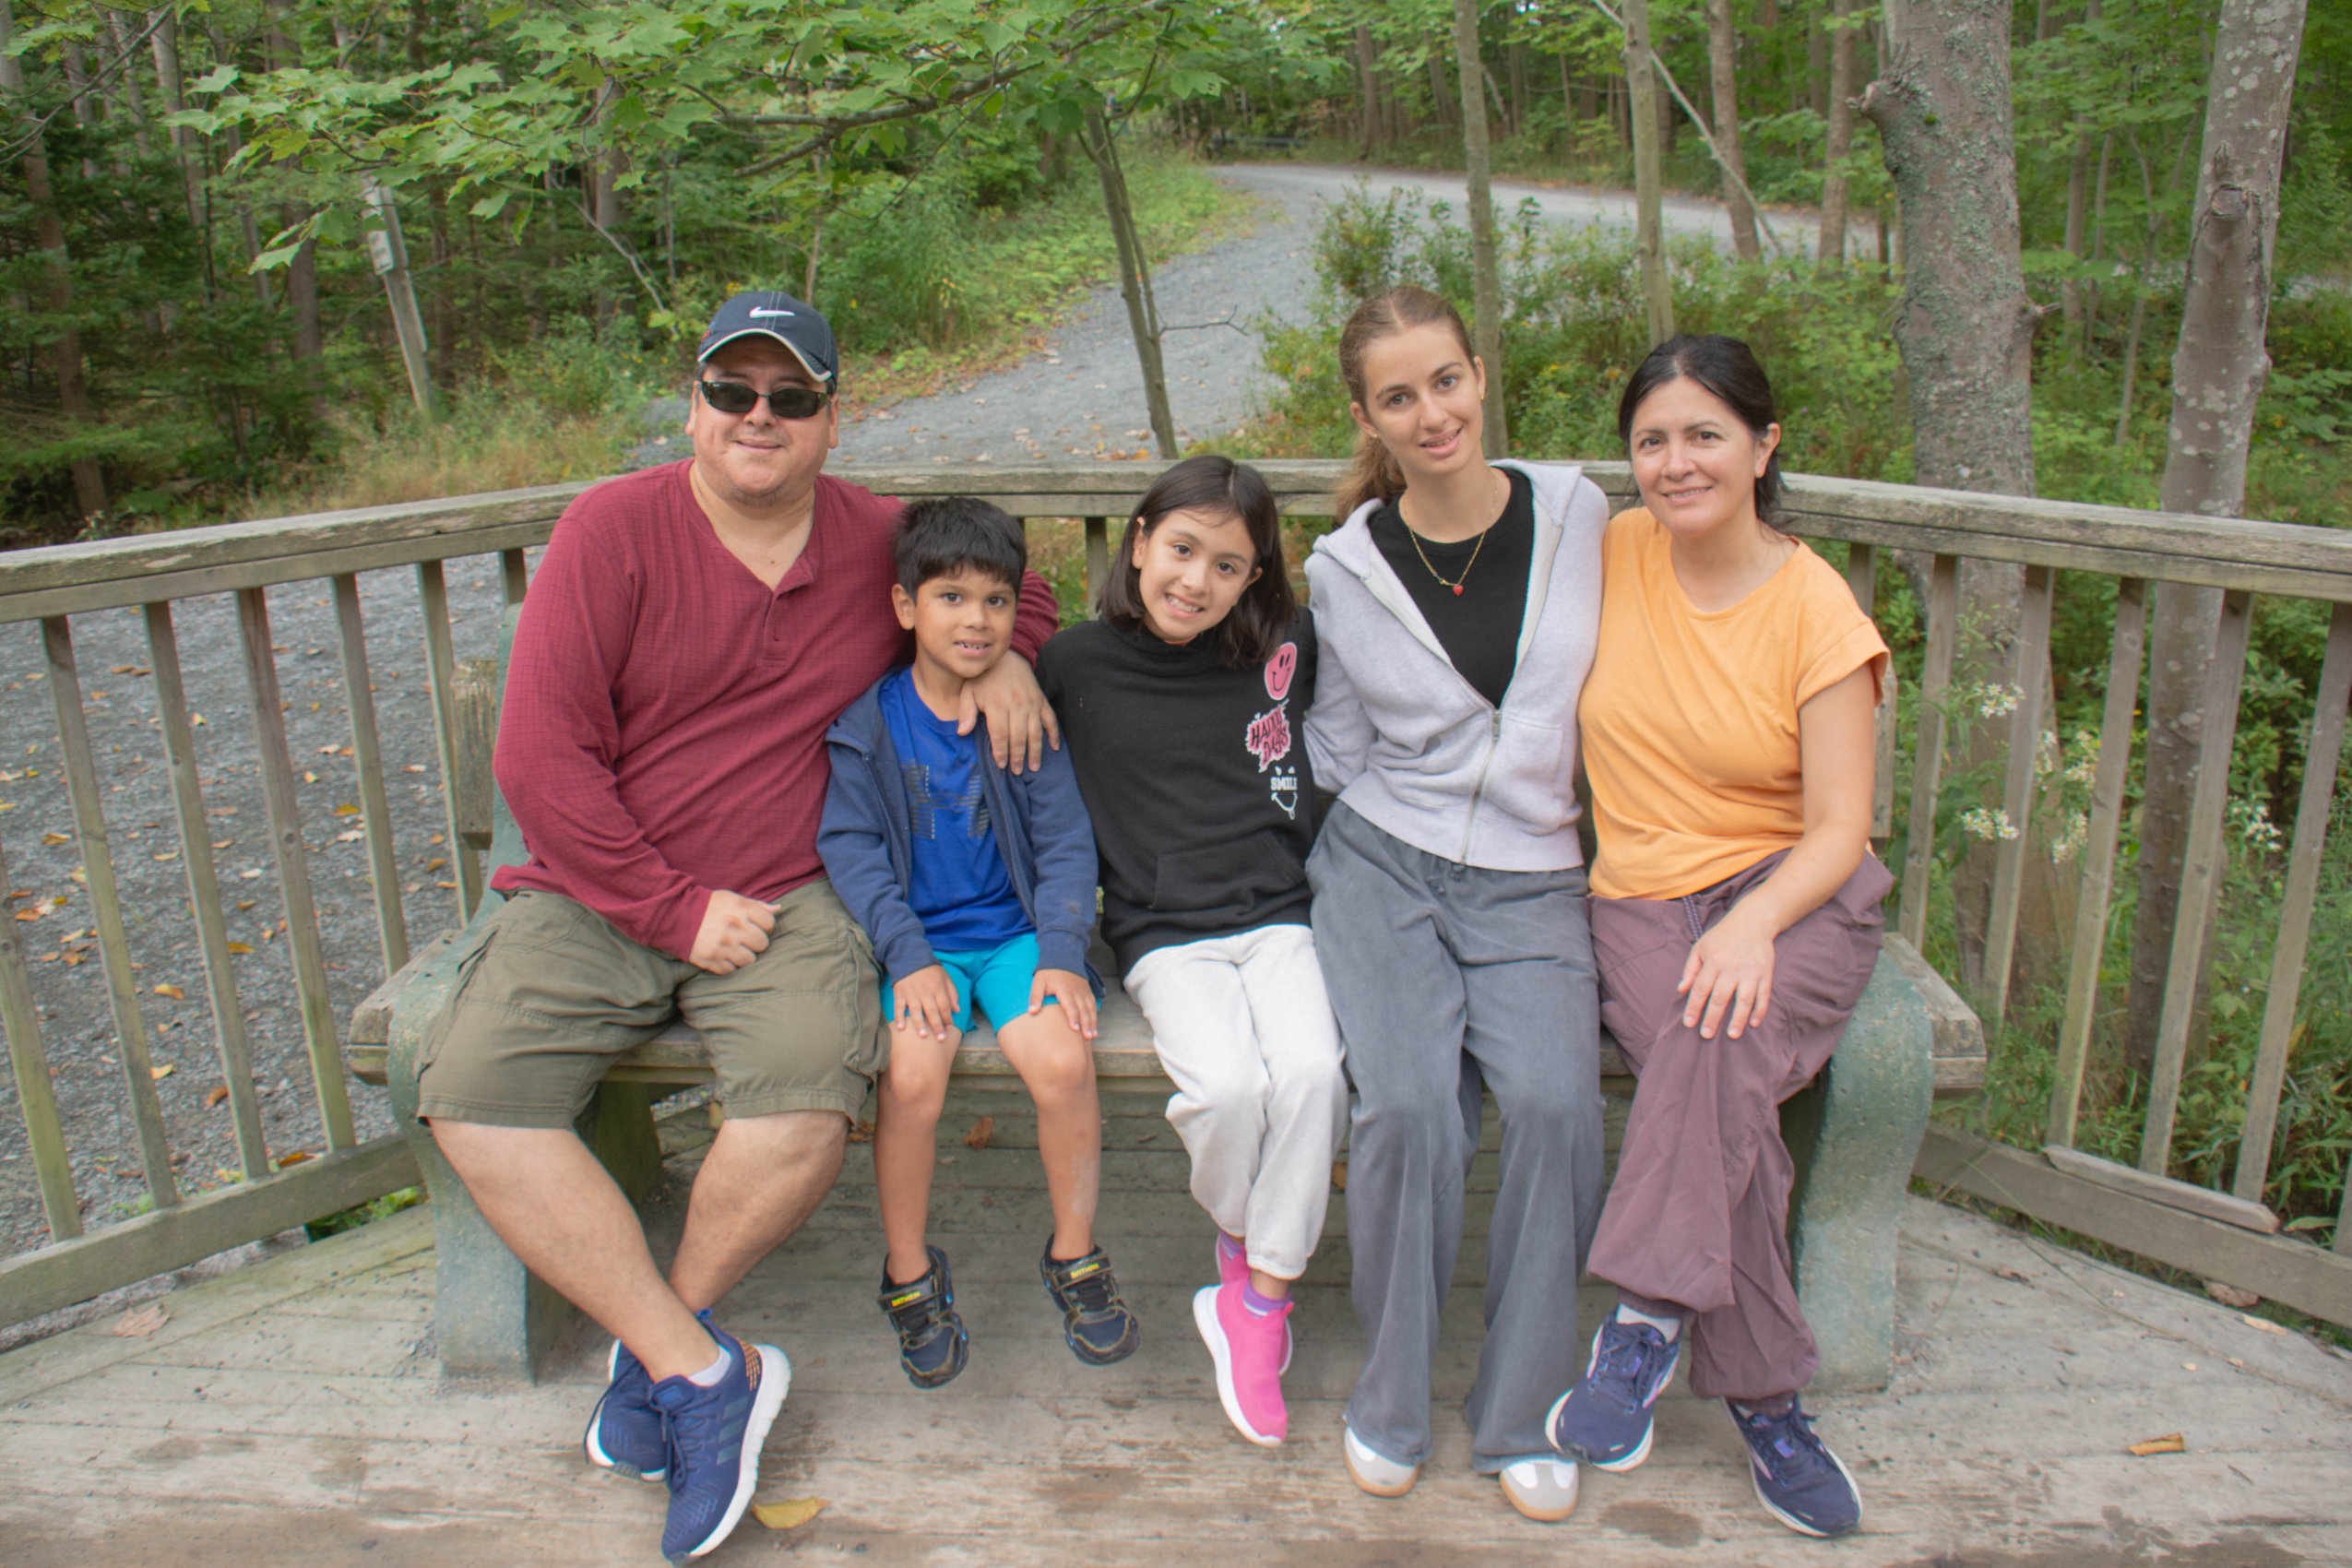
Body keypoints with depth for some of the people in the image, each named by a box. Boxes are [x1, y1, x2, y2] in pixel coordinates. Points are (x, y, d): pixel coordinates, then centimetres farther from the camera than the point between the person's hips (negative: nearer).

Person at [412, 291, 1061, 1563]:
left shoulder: (880, 541, 4)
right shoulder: (613, 529, -4)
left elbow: (1010, 588, 25)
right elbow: (538, 754, -8)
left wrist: (1007, 655, 0)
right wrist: (676, 907, -13)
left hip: (784, 899, 0)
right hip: (595, 891, 0)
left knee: (811, 1102, -27)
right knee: (472, 1101, -21)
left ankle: (654, 1350, 0)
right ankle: (707, 1372, -11)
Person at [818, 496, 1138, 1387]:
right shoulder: (867, 720, 0)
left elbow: (1065, 842, 2)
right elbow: (851, 845, -4)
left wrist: (1061, 952, -11)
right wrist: (909, 957, -15)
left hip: (1015, 931, 1)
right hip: (917, 939, 0)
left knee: (1062, 1061, -24)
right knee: (913, 1075, -25)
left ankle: (1074, 1256, 3)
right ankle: (909, 1272, 2)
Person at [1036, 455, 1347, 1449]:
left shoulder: (1287, 646, 6)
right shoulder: (1078, 664, 3)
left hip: (1276, 918, 2)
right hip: (1163, 934, -1)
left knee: (1313, 1070, -26)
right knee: (1227, 1085, -28)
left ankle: (1261, 1301, -6)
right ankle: (1236, 1241, 7)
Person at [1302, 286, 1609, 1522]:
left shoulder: (1576, 513, 2)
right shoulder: (1345, 568, 2)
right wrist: (1382, 834, 2)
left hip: (1532, 877, 1)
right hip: (1383, 866, 0)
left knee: (1552, 1101, -23)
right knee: (1410, 1102, -23)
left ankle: (1522, 1416, -1)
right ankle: (1391, 1406, 1)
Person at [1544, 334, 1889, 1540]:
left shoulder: (1816, 608, -5)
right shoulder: (1614, 554, 2)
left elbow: (1839, 828, -8)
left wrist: (1754, 922, -25)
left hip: (1792, 893, -1)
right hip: (1639, 899, 2)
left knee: (1720, 1048, -35)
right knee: (1724, 1109, -26)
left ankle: (1648, 1318, -25)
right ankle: (1764, 1398, -15)